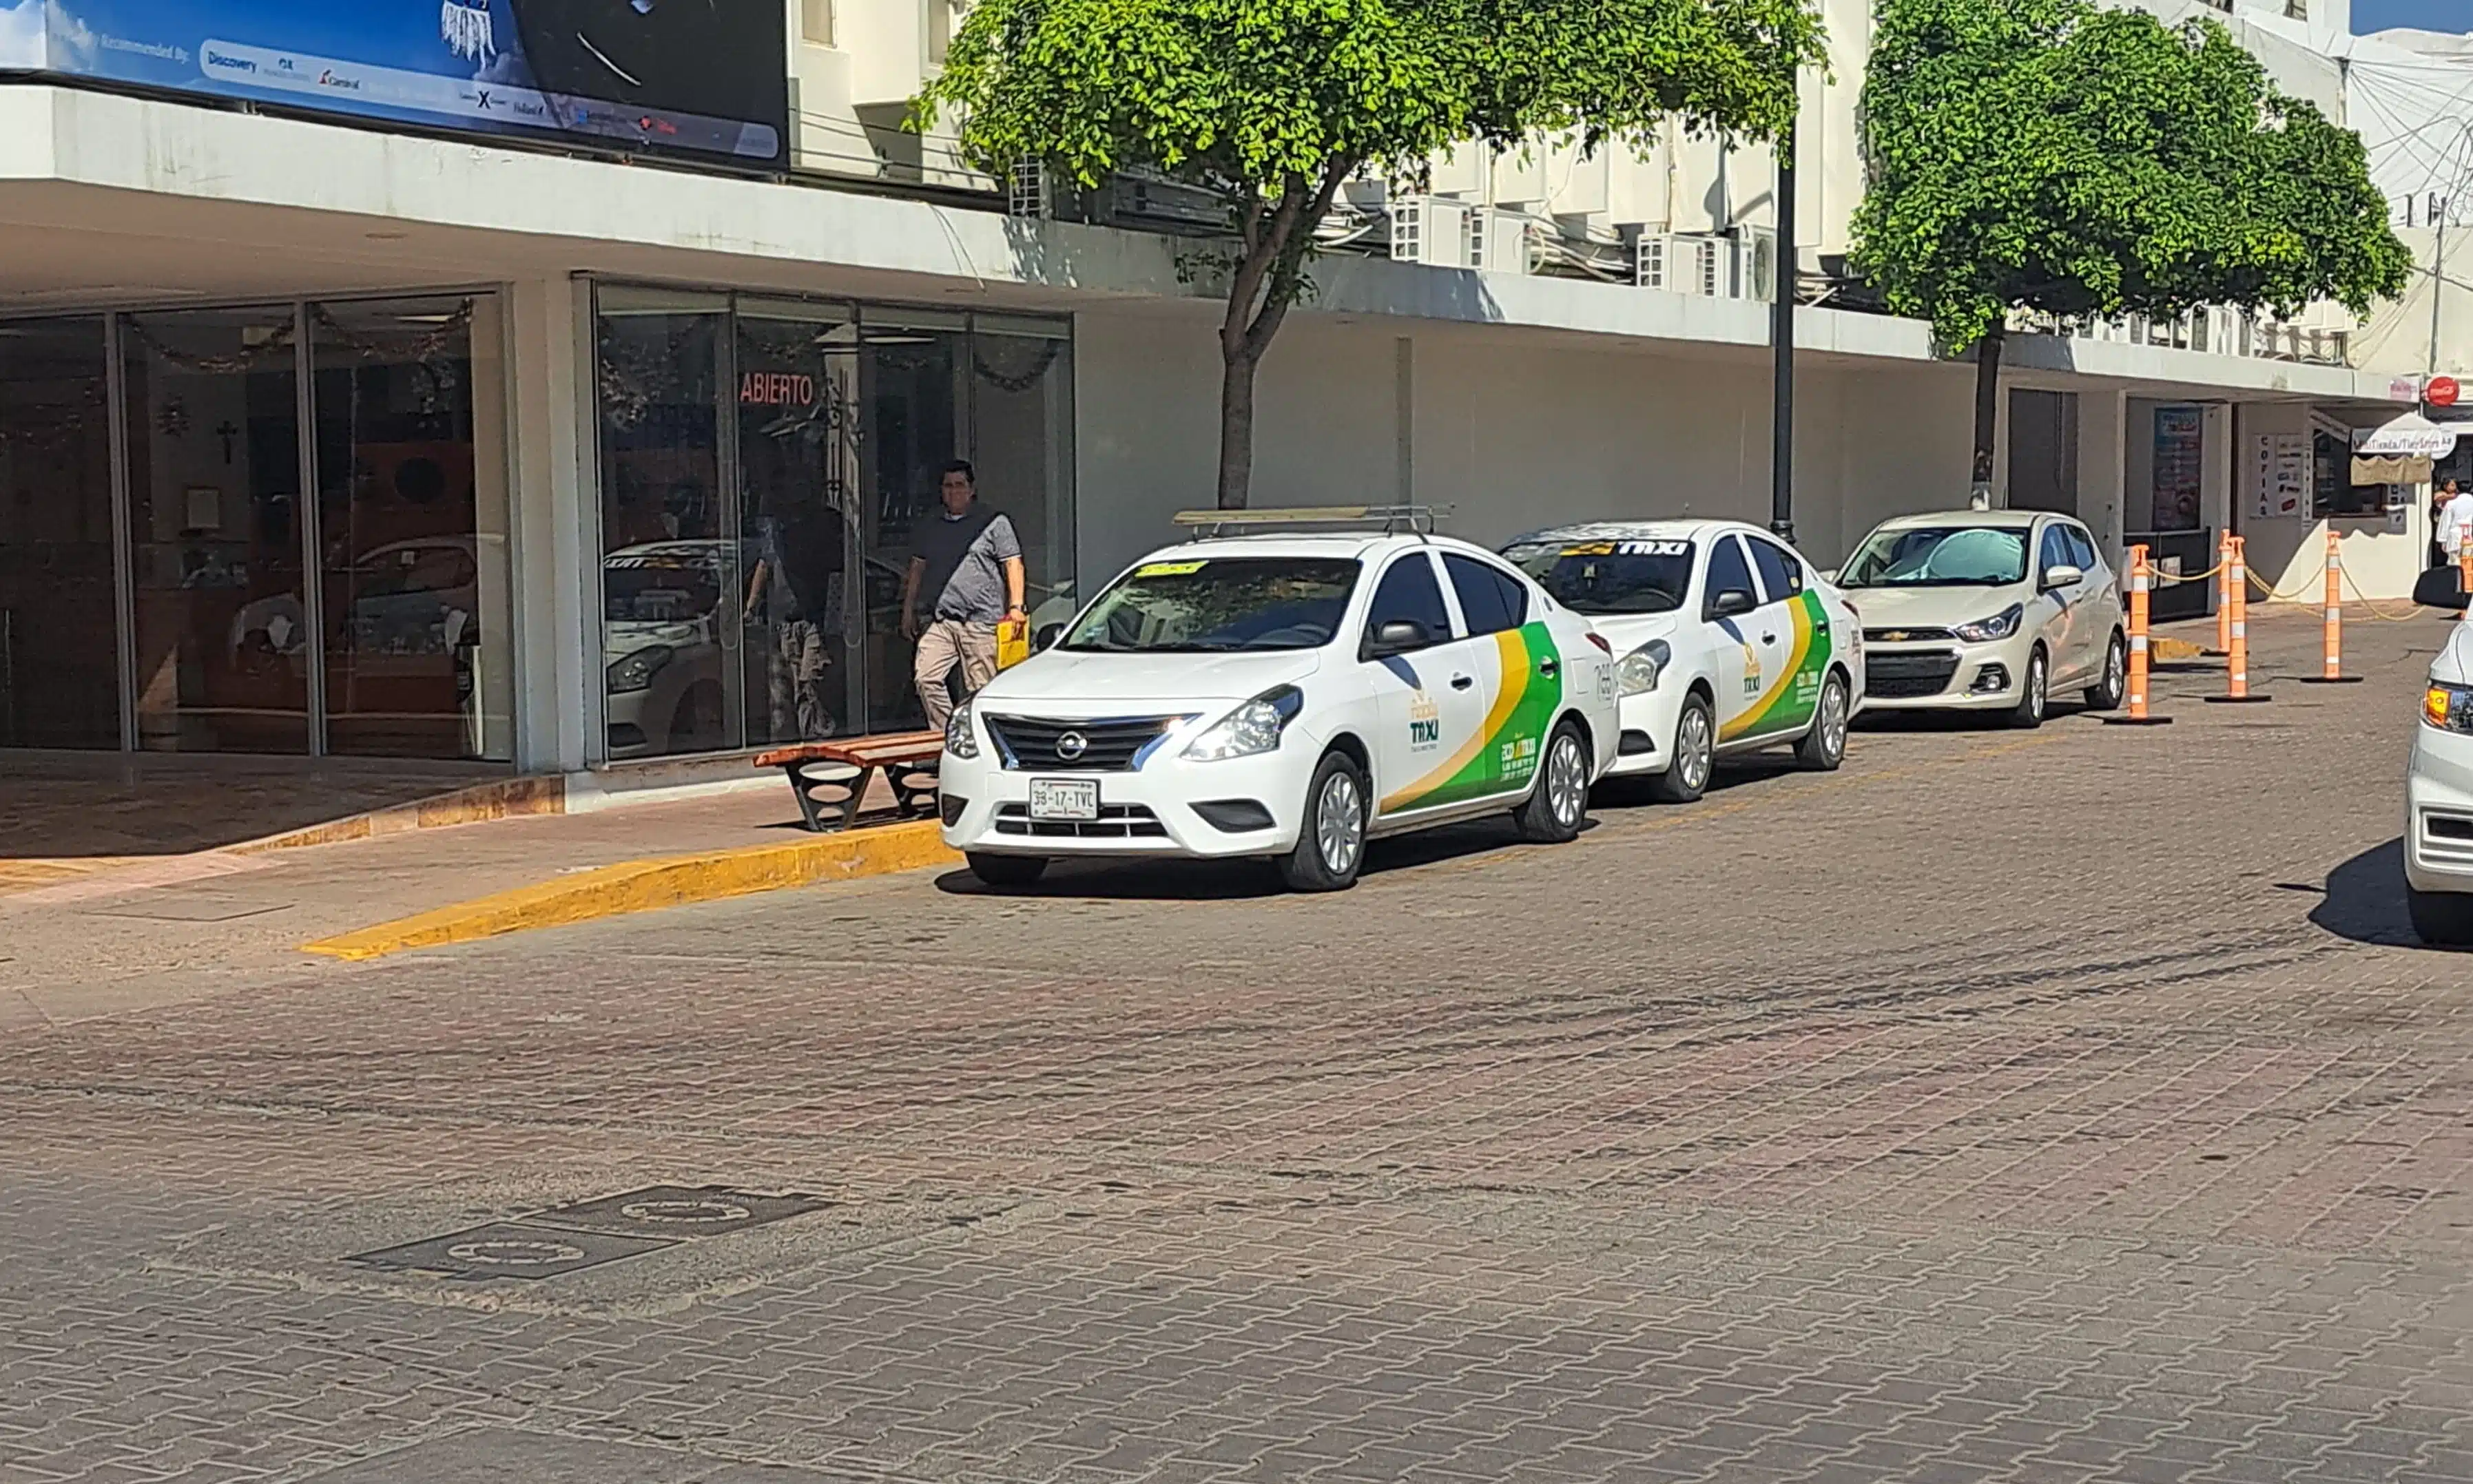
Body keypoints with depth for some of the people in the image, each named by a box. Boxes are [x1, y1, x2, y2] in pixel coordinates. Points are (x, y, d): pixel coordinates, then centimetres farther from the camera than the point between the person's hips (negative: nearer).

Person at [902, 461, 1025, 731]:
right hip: (940, 621, 4)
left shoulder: (995, 524, 5)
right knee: (926, 678, -11)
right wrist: (908, 611, 20)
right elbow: (917, 570, 25)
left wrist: (1016, 606, -9)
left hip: (981, 621, -4)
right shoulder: (931, 529, 21)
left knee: (980, 691, -4)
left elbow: (1013, 565, 1)